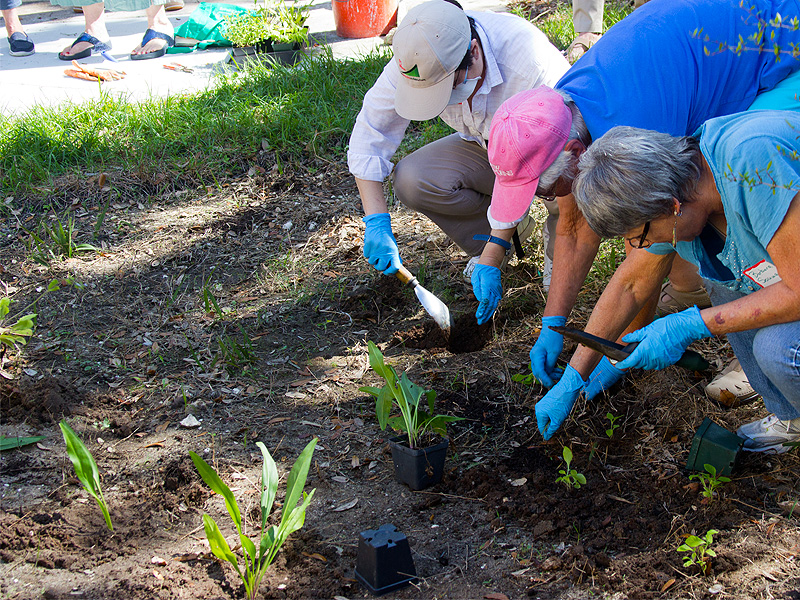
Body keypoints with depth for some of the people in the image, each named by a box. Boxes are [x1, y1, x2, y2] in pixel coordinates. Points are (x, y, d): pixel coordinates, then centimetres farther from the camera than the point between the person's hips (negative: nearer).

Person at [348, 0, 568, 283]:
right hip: (483, 149, 4)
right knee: (409, 179, -23)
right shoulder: (414, 62, -24)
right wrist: (376, 223, -24)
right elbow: (368, 138, -14)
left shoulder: (527, 57, -38)